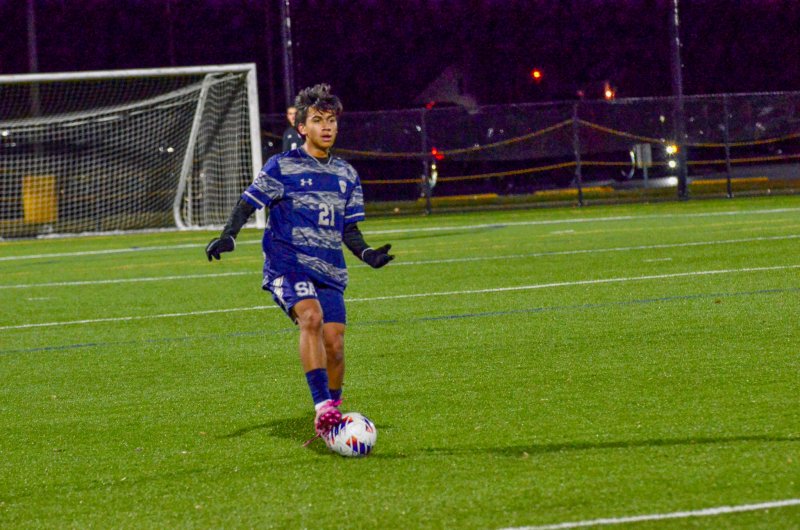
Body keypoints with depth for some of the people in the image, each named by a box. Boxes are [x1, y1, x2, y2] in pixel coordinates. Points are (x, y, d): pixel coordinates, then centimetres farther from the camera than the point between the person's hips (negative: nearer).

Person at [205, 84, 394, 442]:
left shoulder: (347, 176, 18)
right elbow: (248, 204, -1)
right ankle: (322, 406, -38)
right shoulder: (282, 167, 3)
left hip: (330, 272, 5)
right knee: (311, 317, -31)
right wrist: (228, 237, -19)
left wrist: (367, 255, 3)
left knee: (334, 342, -8)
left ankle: (331, 420, 12)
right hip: (287, 266, -5)